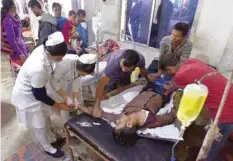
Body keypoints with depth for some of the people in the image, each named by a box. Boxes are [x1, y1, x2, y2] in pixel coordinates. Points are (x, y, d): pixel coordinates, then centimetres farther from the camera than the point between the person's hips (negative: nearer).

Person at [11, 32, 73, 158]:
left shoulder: (44, 49, -21)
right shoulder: (38, 69, -42)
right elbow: (39, 95, -26)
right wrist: (57, 105, -14)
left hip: (36, 90, 7)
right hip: (27, 96, -7)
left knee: (44, 117, 26)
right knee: (39, 125, 13)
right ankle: (48, 148, 38)